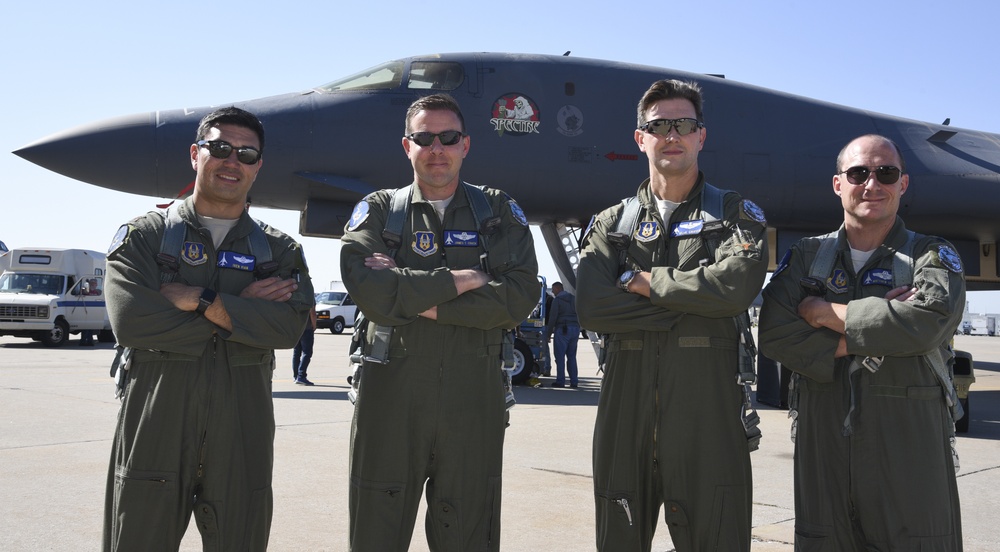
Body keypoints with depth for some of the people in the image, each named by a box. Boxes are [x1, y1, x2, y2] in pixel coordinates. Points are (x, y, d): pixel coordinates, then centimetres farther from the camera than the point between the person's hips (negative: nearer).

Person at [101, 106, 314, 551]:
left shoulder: (279, 251, 10)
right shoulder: (144, 235, 6)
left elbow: (289, 326, -8)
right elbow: (129, 320, -11)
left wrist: (201, 300, -14)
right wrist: (240, 310, -9)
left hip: (243, 429, 2)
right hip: (154, 426, -1)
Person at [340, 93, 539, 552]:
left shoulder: (498, 212, 9)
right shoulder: (378, 211, 8)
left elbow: (520, 295, -8)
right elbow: (367, 288, -11)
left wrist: (418, 300, -11)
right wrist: (459, 280, -10)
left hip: (473, 400, 0)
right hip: (390, 397, 0)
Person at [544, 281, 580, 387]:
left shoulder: (557, 299, -5)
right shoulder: (573, 299, 16)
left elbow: (552, 317, -9)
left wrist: (548, 333, -5)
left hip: (562, 329, -6)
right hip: (575, 328, 6)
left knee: (560, 356, -2)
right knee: (572, 356, 9)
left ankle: (560, 381, -4)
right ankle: (574, 381, 7)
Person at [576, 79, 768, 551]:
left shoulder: (736, 215, 8)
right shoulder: (611, 224, 12)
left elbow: (737, 286, -14)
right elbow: (591, 308, -6)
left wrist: (641, 280, -7)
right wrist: (689, 307, -8)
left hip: (707, 415, -2)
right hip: (625, 416, 2)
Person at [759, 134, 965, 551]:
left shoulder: (933, 258, 4)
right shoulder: (805, 258, 10)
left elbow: (926, 321, -18)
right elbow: (775, 336, -6)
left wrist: (825, 312, -10)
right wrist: (866, 338, -13)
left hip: (909, 458, -1)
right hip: (822, 456, 2)